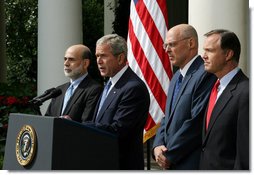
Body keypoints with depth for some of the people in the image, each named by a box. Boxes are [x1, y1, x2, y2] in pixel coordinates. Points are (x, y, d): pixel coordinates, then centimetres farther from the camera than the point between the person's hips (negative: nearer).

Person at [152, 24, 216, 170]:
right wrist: (158, 146, 1)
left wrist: (169, 156, -13)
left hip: (191, 164, -8)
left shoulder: (205, 75, -15)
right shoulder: (177, 76, 17)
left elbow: (196, 122, -20)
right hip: (171, 163, 8)